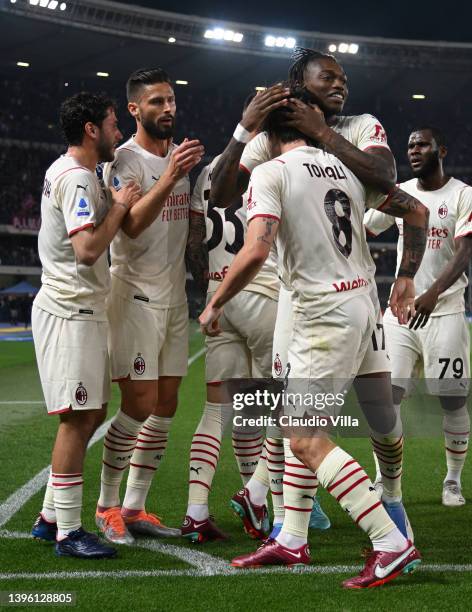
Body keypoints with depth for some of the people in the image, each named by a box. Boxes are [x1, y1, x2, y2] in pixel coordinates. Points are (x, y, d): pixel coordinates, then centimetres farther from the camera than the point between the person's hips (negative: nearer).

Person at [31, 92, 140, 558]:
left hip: (78, 308, 11)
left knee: (91, 413, 13)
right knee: (78, 417, -8)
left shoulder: (64, 171, 18)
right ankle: (67, 532, -3)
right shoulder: (77, 177, -15)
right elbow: (88, 249, -24)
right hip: (70, 312, -11)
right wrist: (120, 206, -12)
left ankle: (51, 517, 19)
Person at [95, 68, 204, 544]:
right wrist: (171, 177, -35)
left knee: (166, 405, 7)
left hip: (174, 294, 8)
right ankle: (107, 507, 6)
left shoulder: (181, 154, 13)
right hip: (134, 294, -8)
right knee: (139, 404, -9)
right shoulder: (123, 160, -11)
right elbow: (131, 225, -27)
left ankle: (134, 508, 15)